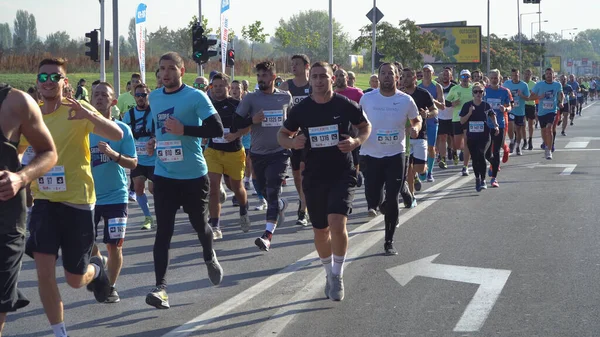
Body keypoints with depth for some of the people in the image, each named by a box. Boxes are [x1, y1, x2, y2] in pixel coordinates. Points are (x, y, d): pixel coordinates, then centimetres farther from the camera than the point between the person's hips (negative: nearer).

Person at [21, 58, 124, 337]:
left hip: (77, 201, -3)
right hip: (44, 201, 3)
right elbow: (15, 151, 21)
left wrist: (88, 115, -38)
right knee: (44, 270, -12)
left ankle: (96, 269, 43)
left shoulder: (77, 110, -9)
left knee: (75, 279, 6)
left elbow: (117, 135, -21)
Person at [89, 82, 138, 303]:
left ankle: (111, 286, 18)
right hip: (89, 197, 2)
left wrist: (113, 154, -25)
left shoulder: (122, 129, -5)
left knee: (114, 246, 0)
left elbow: (133, 163, -9)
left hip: (115, 196, -2)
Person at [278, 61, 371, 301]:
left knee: (337, 224, -19)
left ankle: (337, 275, 1)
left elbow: (366, 126, 9)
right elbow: (282, 135, 10)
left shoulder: (345, 105, -6)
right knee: (320, 231, 11)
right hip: (314, 177, 3)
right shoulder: (301, 109, -1)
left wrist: (356, 141, -12)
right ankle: (329, 273, 35)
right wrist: (292, 142, -13)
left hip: (342, 175, -3)